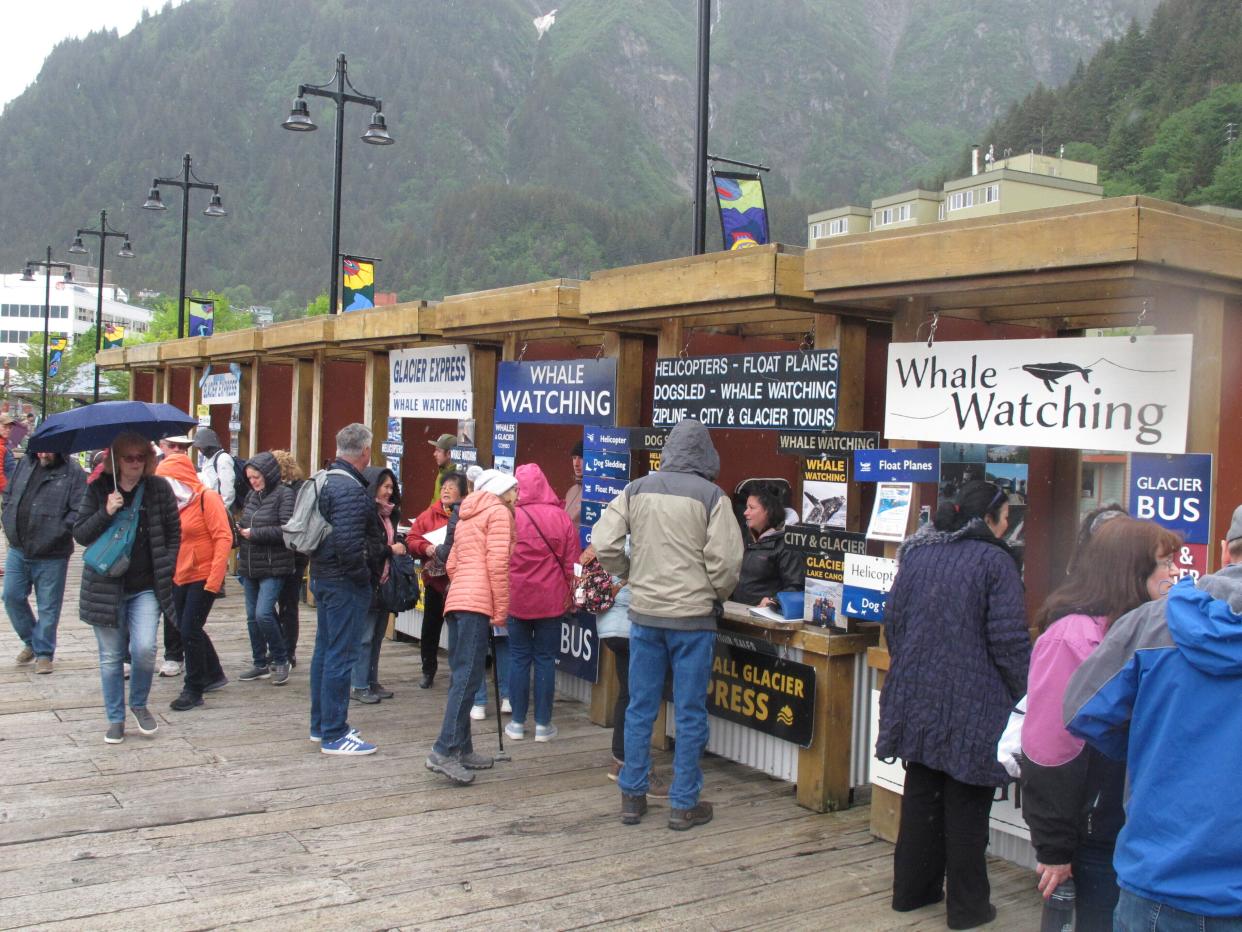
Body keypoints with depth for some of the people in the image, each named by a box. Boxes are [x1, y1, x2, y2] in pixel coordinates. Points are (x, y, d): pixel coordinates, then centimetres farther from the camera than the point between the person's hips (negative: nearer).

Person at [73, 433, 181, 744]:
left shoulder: (159, 488, 0)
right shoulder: (97, 490, -1)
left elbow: (173, 532, 6)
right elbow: (80, 534, -3)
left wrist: (165, 569, -3)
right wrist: (106, 513, -19)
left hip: (146, 587, 0)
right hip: (105, 587, 0)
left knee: (144, 649, -13)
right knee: (111, 657, 7)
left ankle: (139, 704, 15)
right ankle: (116, 719, 22)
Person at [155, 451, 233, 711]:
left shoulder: (207, 499, -13)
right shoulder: (174, 503, 8)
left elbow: (224, 538, -18)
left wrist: (214, 580, -22)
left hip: (203, 577, -7)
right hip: (180, 578, 7)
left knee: (190, 631, -8)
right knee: (188, 629, 15)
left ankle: (194, 689, 5)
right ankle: (214, 675, 34)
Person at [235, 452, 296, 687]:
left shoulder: (284, 494, -9)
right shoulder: (251, 495, 10)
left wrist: (254, 534, -16)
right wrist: (238, 530, -3)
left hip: (273, 567, -7)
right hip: (249, 566, 7)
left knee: (263, 613, -15)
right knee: (252, 617, 12)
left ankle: (280, 660, 4)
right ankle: (260, 663, 24)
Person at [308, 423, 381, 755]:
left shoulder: (325, 481, 11)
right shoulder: (350, 489, -20)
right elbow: (347, 542, -27)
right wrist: (364, 575, -14)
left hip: (322, 576, 10)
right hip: (344, 582, -10)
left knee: (324, 650, 17)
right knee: (340, 656, -4)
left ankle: (320, 725, 28)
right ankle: (334, 735, 3)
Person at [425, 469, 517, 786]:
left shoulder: (468, 516, 27)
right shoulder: (499, 512, 2)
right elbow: (497, 563, -10)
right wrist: (502, 608, -8)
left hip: (456, 601, 9)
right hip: (477, 602, -9)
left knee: (460, 677, 10)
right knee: (468, 678, -11)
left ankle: (461, 749, 13)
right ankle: (445, 751, -17)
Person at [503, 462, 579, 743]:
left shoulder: (511, 516, -8)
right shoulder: (561, 517, -4)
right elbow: (571, 563, 0)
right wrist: (568, 598, 11)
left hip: (517, 598, 0)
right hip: (551, 600, 1)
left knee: (519, 658, 9)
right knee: (545, 659, 7)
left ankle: (517, 722, 14)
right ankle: (543, 724, 12)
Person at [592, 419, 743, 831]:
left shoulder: (638, 489, 2)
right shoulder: (712, 496, -8)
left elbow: (603, 543, -3)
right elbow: (725, 561, -13)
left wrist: (631, 573, 11)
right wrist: (718, 595, 6)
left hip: (644, 613, 3)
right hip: (693, 616, -3)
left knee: (640, 708, 12)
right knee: (690, 713, 7)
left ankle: (632, 796, 21)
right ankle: (684, 804, 14)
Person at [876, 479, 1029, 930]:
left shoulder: (915, 554, 6)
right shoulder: (994, 561, -12)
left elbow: (893, 619, 11)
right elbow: (1010, 639, -14)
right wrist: (1023, 692, -2)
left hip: (917, 698, 6)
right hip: (973, 704, -5)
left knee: (920, 795, 16)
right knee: (966, 806, 5)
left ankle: (912, 889, 27)